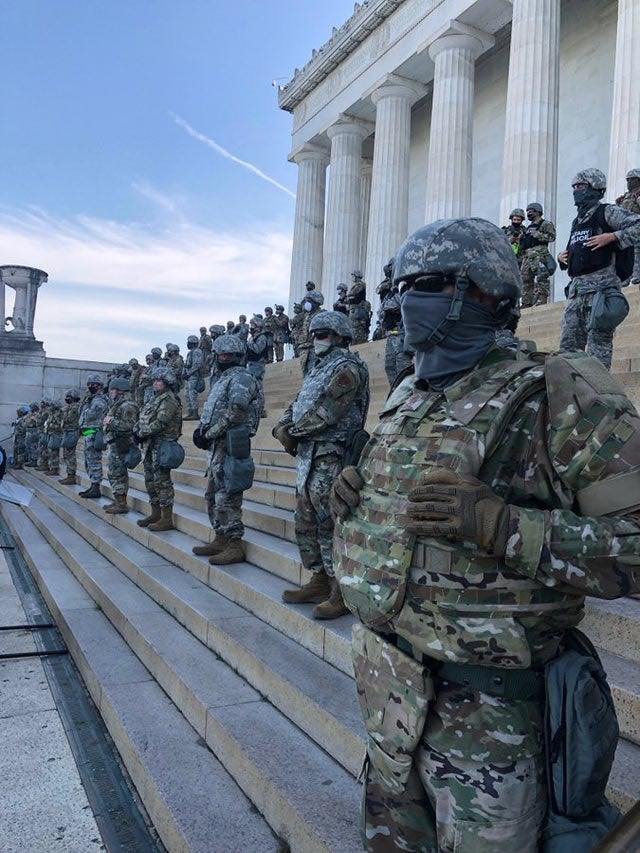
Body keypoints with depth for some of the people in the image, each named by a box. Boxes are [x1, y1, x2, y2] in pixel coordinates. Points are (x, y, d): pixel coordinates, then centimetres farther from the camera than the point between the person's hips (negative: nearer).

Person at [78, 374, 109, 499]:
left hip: (93, 434, -11)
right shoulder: (92, 399, 19)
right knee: (89, 462, 15)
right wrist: (85, 401, 6)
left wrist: (86, 403, -5)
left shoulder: (100, 400, -13)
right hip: (88, 434, 11)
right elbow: (82, 412, 18)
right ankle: (93, 486, 22)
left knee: (94, 462, -8)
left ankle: (95, 489, -5)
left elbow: (88, 416, -22)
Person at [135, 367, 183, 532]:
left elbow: (160, 423, -21)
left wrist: (142, 434, -14)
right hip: (149, 445, 10)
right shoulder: (154, 399, 19)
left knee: (162, 481, -9)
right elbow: (142, 419, 18)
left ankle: (167, 519, -6)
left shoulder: (169, 400, -12)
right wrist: (137, 431, -1)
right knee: (150, 481, 14)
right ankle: (155, 514, 25)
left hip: (161, 445, -10)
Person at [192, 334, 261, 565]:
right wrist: (202, 429, 5)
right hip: (218, 445, 10)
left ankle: (235, 546, -3)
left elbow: (235, 414, -20)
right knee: (213, 495, 15)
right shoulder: (223, 378, 22)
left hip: (230, 444, -10)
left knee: (226, 497, -9)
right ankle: (221, 540, 24)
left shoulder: (241, 378, -9)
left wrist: (209, 434, -16)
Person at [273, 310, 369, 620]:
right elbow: (296, 405, 19)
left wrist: (292, 432, -9)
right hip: (308, 455, 10)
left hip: (330, 457, -10)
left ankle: (342, 592, 0)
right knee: (306, 522, 14)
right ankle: (319, 580, 24)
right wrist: (282, 427, -3)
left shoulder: (347, 367, -10)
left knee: (328, 524, -8)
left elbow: (326, 412, -20)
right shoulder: (318, 369, 21)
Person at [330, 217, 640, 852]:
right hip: (381, 670, 7)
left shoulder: (559, 394, -16)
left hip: (477, 698, -6)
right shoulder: (406, 399, 6)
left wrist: (497, 523, -31)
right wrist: (354, 493, -1)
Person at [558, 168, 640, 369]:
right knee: (568, 346, 5)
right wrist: (562, 257, 14)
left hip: (600, 286, -8)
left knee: (598, 343, -9)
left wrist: (610, 237, -15)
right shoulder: (576, 222, 25)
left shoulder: (607, 212, 2)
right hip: (576, 287, 8)